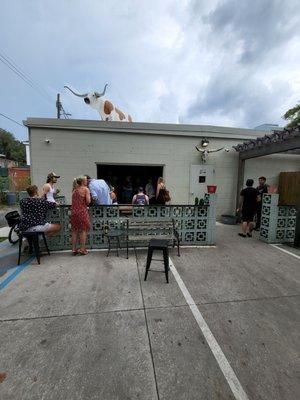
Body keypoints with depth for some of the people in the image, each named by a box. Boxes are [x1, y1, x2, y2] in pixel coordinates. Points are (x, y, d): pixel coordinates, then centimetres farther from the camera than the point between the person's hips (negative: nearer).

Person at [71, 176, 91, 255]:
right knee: (83, 230, 5)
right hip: (82, 211, -5)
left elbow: (74, 201, 13)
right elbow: (88, 201, -13)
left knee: (74, 230, 12)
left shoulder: (74, 189, 13)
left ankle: (74, 249, 19)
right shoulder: (86, 189, -5)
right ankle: (82, 249, 8)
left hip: (73, 211, 6)